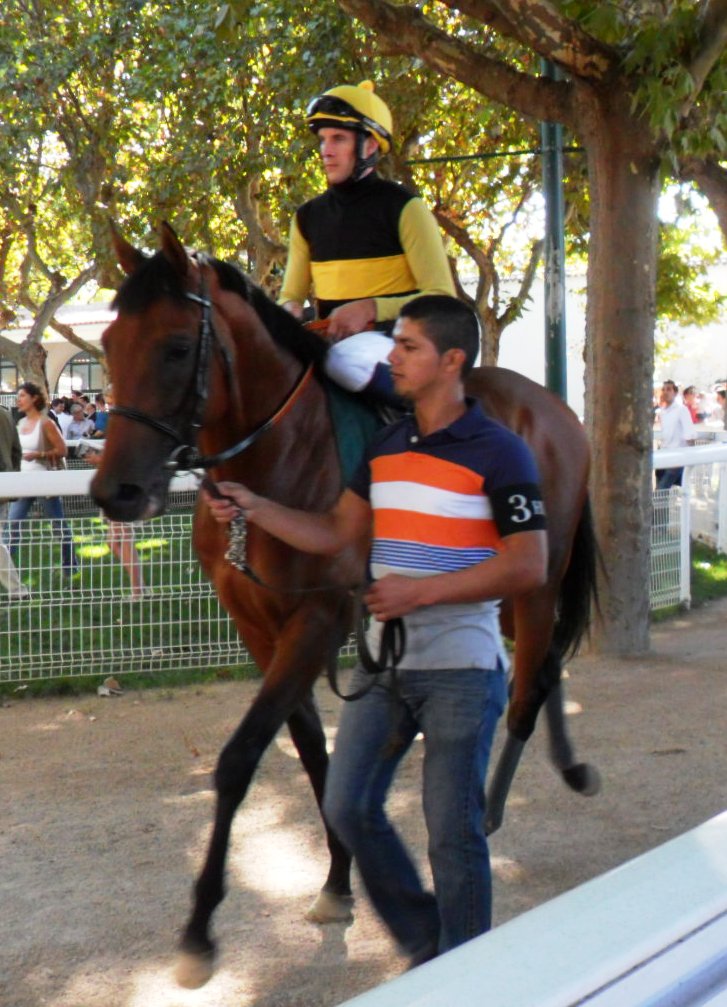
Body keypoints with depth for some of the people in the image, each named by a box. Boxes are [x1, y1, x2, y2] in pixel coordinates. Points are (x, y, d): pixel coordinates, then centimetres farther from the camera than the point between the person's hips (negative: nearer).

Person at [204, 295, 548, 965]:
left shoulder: (498, 453, -12)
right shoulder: (385, 447, 8)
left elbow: (529, 567, -17)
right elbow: (334, 534, 13)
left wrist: (421, 591, -21)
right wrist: (253, 507, -1)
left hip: (461, 670, -7)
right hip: (385, 662, 7)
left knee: (453, 832, -1)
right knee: (349, 808, 7)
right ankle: (426, 945, 25)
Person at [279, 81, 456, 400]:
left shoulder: (403, 208, -3)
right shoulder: (308, 217, 13)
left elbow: (441, 299, -8)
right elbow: (291, 294, 19)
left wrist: (371, 309, -20)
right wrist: (289, 310, -6)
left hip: (395, 340, -5)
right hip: (329, 338, 5)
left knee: (345, 358, -38)